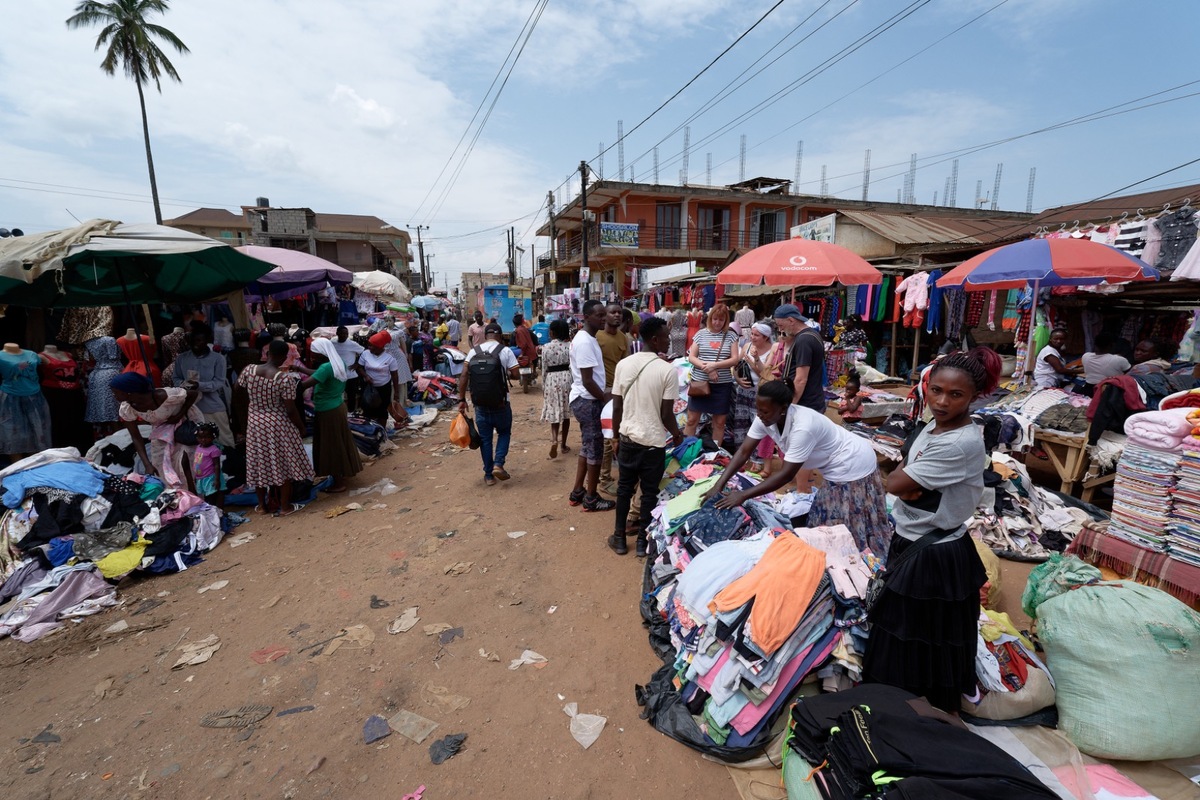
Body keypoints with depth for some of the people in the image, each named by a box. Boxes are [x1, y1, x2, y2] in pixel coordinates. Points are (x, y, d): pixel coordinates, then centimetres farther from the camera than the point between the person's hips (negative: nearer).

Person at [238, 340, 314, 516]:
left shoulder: (249, 370, -9)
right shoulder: (286, 378, -23)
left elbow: (238, 388, 12)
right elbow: (291, 410, -18)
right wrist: (301, 427, -3)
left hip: (255, 423, 5)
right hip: (278, 425, -5)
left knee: (260, 463, 18)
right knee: (283, 464, 11)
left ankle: (261, 505, 32)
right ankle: (285, 507, 20)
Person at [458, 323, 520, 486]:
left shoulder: (473, 351, 4)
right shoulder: (505, 351, -5)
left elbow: (463, 377, -3)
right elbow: (515, 374, -8)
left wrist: (462, 399, 1)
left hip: (480, 404, 3)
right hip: (500, 403, -2)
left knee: (485, 438, 12)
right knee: (504, 433, 18)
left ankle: (488, 475, 16)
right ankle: (498, 464, 1)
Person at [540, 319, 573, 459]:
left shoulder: (546, 348, -5)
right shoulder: (569, 346, -4)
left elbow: (544, 369, -2)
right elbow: (573, 366, -3)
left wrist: (543, 387, 9)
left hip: (552, 380, -1)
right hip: (566, 379, 1)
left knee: (554, 413, 6)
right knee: (566, 414, 12)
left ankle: (554, 440, -17)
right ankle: (563, 444, 20)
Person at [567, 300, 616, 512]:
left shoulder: (586, 338, 11)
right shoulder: (585, 342, -21)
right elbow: (587, 380, -23)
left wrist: (603, 394, 15)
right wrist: (605, 398, -13)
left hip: (585, 399, 10)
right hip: (588, 401, -10)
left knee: (587, 447, 18)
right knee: (595, 450, 0)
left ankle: (577, 492, 28)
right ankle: (591, 499, 13)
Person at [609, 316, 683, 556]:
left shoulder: (623, 365, -2)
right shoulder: (668, 370, -15)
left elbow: (617, 407, 1)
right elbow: (666, 414, -12)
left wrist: (615, 437, 13)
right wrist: (677, 434, 7)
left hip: (627, 438, 4)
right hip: (653, 441, -4)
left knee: (624, 488, 16)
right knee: (649, 492, 10)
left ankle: (619, 538, 25)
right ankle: (642, 541, 21)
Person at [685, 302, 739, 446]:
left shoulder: (731, 336, 3)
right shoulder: (701, 334, 3)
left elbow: (735, 359, -4)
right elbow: (691, 357, 0)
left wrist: (714, 365, -18)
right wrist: (707, 368, -16)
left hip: (722, 384, 1)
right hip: (699, 382, 0)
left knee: (719, 422, 8)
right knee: (692, 419, 3)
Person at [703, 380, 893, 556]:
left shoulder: (803, 427, -38)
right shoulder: (765, 418, -16)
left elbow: (787, 475, -36)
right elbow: (744, 451, -15)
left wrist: (743, 495, -35)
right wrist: (719, 485, -25)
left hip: (853, 466, -8)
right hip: (836, 468, 8)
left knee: (853, 529, 4)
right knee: (834, 526, 18)